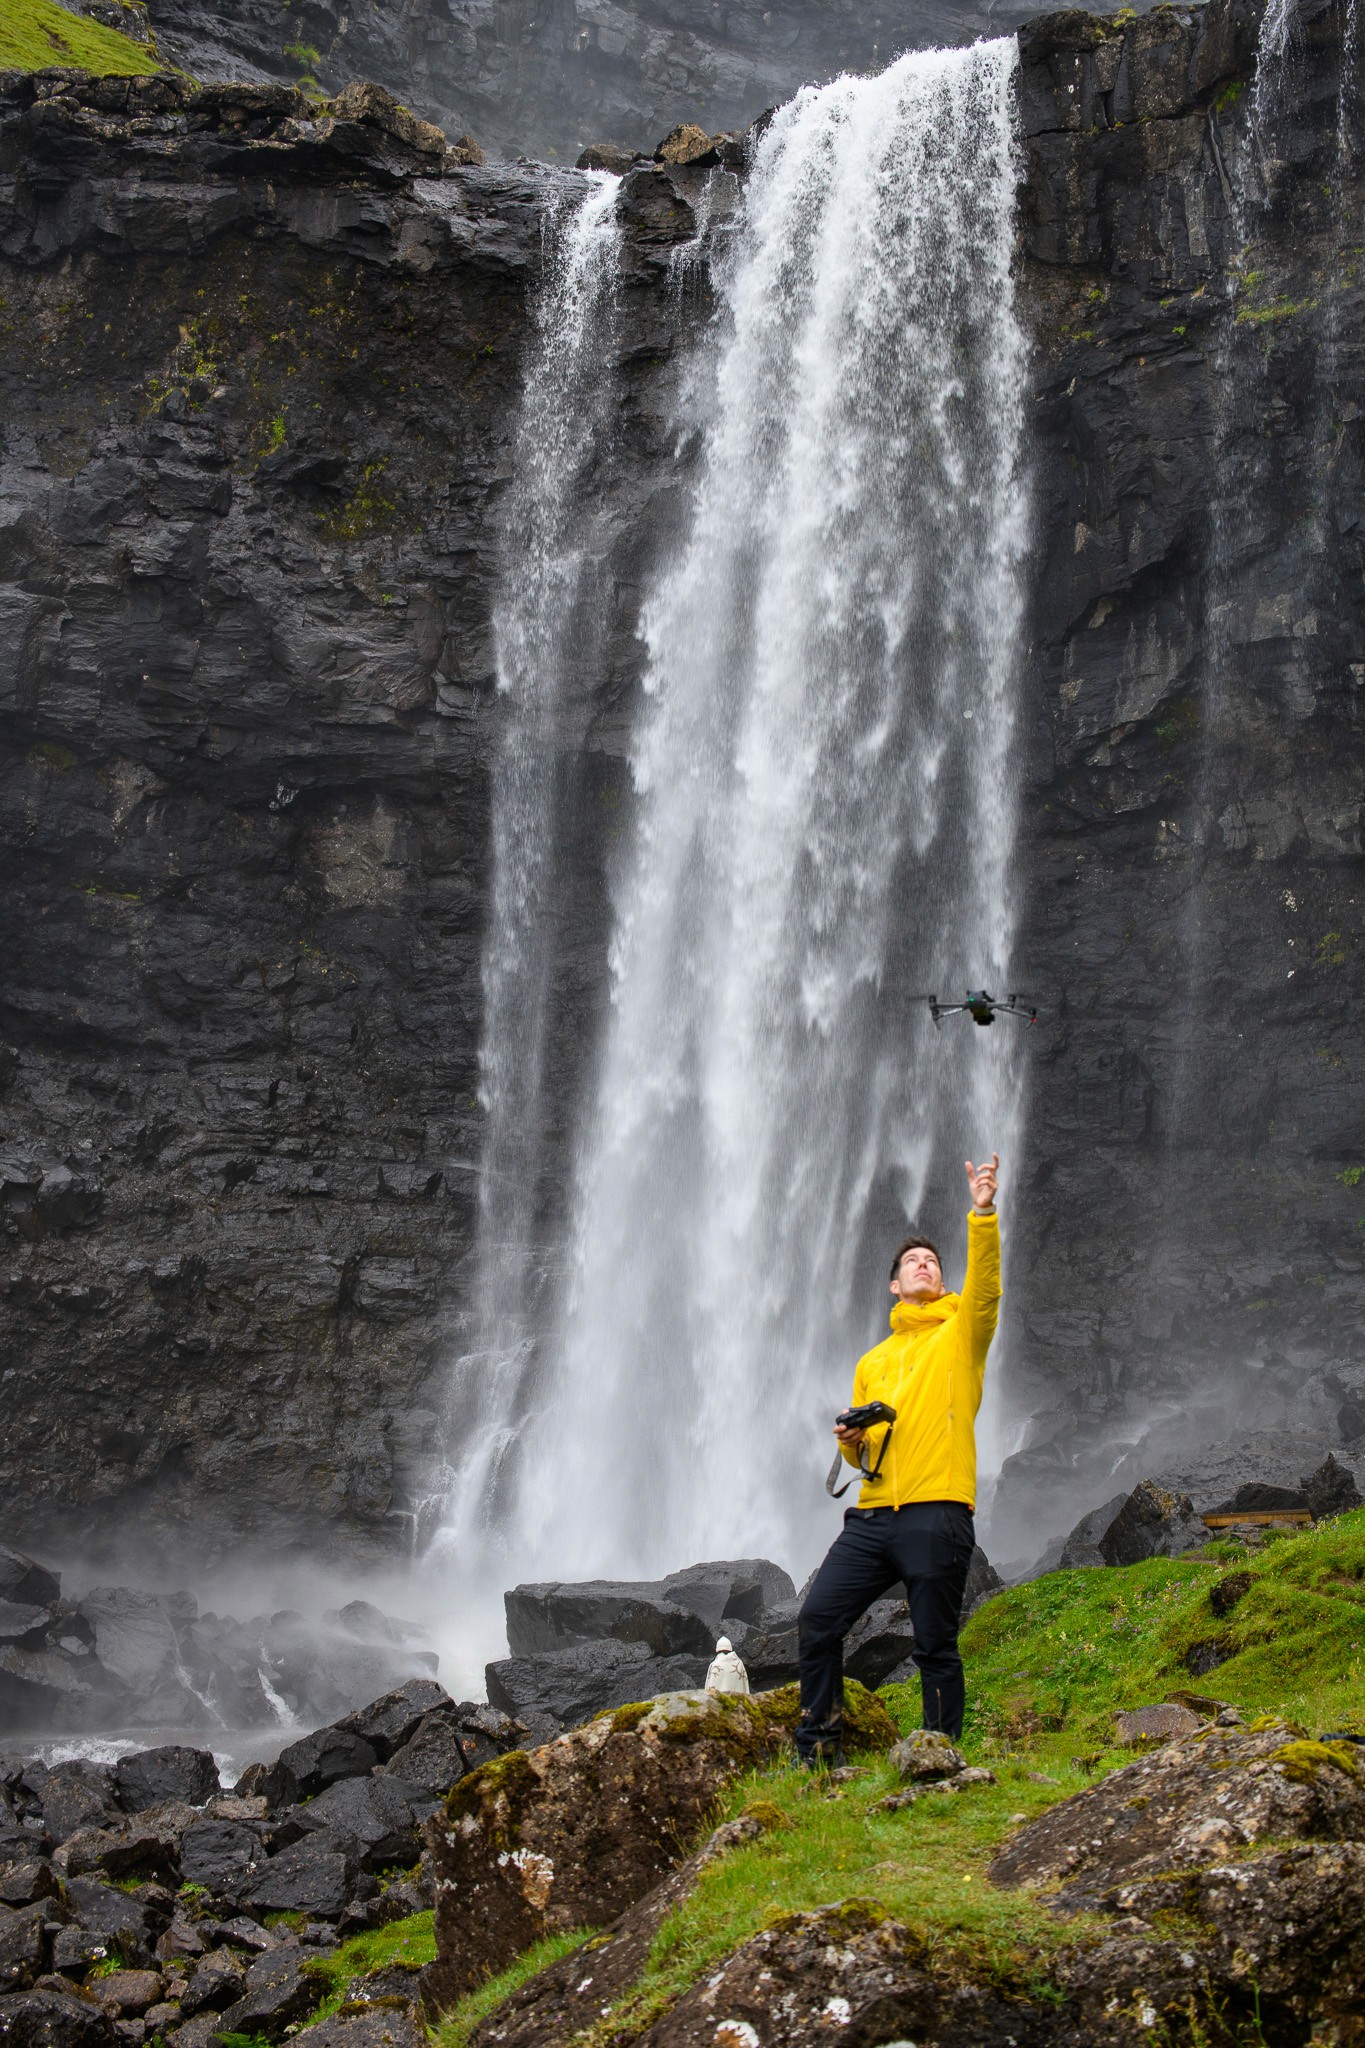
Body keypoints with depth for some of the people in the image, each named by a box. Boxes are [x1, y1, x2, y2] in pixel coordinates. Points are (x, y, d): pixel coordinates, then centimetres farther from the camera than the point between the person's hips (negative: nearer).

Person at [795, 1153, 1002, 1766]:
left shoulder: (959, 1335, 8)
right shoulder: (872, 1363, 22)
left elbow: (984, 1285, -12)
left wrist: (983, 1215, -26)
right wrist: (851, 1441, 4)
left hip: (936, 1514, -5)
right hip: (872, 1513, 5)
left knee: (935, 1647, -2)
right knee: (816, 1619, -3)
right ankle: (817, 1752, 7)